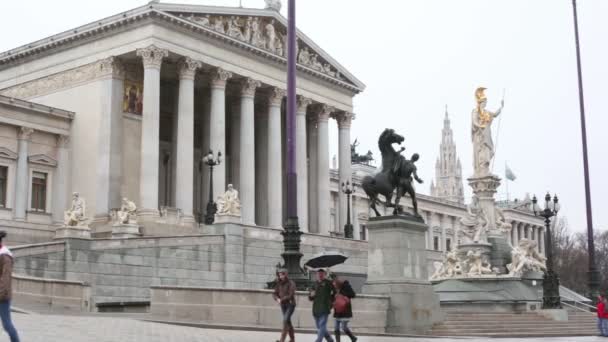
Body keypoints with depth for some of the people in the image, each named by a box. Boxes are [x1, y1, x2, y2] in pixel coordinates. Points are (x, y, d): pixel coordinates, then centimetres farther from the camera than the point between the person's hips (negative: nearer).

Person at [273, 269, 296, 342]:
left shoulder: (291, 283, -12)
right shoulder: (279, 284, 6)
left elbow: (290, 295, -19)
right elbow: (275, 294, 4)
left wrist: (281, 300, -19)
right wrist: (277, 299, -17)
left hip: (290, 304, -6)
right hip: (283, 305, 6)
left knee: (285, 321, -16)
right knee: (288, 321, 12)